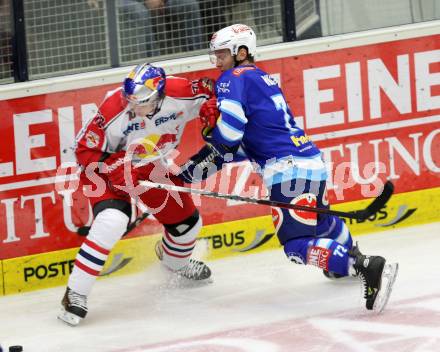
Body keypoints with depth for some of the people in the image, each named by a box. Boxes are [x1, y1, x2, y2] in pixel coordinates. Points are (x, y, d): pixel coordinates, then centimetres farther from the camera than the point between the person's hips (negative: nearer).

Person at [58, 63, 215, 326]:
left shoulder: (181, 94, -28)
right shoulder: (114, 110, -34)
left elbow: (208, 91, -5)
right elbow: (85, 151, -22)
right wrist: (117, 171, -32)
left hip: (154, 165, 5)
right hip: (108, 164, -5)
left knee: (187, 222, 13)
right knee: (112, 222, -29)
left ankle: (175, 261, 51)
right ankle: (76, 293, -22)